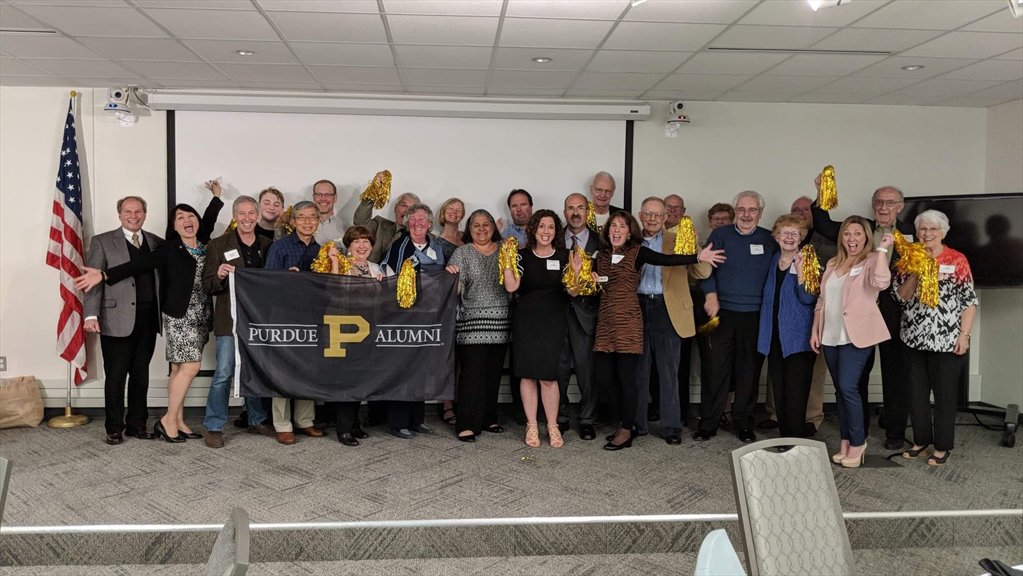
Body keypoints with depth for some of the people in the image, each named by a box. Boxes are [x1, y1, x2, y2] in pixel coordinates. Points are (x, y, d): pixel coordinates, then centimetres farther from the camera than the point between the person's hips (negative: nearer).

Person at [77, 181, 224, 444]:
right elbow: (138, 264, -10)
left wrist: (216, 197, 37)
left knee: (179, 369, 9)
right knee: (190, 366, -11)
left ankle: (178, 421, 12)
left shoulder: (203, 244, 11)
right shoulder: (169, 249, -4)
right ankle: (168, 421, -1)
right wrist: (105, 275, -19)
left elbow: (208, 221, 29)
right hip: (179, 315, -5)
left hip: (200, 315, 5)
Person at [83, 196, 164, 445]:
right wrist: (91, 315, -14)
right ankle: (114, 428, 11)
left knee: (141, 374, 10)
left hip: (148, 319, 4)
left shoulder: (156, 242, 13)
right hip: (117, 319, -3)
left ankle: (136, 424, 20)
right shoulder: (102, 242, 2)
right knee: (115, 376, 1)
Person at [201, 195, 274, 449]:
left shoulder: (267, 245, 8)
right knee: (224, 374, -4)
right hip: (230, 320, -4)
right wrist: (219, 276, -24)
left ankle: (257, 420, 28)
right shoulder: (218, 245, -2)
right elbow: (207, 286, -4)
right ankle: (214, 427, 6)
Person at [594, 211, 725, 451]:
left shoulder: (636, 252, -2)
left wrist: (698, 257, -21)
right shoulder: (601, 255, 13)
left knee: (626, 376, -4)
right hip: (606, 321, 5)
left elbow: (666, 259, -12)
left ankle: (626, 432, 7)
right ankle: (625, 422, 22)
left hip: (628, 321, -5)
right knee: (606, 375, 4)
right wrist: (593, 281, -1)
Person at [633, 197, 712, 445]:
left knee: (668, 371, 2)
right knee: (638, 370, 8)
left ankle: (671, 426, 10)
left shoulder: (677, 241, 6)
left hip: (667, 311, -2)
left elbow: (703, 273, -2)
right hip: (638, 309, 2)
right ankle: (636, 423, 18)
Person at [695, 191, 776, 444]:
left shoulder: (769, 240, 9)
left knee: (749, 371, 5)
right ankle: (708, 423, 8)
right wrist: (711, 295, -11)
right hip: (722, 312, -1)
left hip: (756, 316, 1)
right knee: (716, 369, -1)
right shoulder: (720, 235, 6)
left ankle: (743, 423, 17)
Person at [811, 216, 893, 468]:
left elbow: (882, 282, -27)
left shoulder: (872, 262, -4)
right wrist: (815, 330, 11)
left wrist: (882, 249, -21)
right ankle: (846, 442, 19)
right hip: (831, 336, 6)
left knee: (848, 387, -12)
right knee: (840, 389, 10)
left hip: (856, 336, -6)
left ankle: (858, 442, 3)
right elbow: (822, 300, 17)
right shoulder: (832, 264, 15)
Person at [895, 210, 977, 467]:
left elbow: (969, 301, -5)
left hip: (947, 340, -4)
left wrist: (964, 335, -10)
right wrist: (916, 274, -15)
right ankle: (921, 439, 27)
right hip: (915, 339, 4)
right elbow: (901, 296, 0)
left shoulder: (957, 260, -4)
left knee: (944, 394, 5)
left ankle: (943, 446, 18)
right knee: (916, 393, 11)